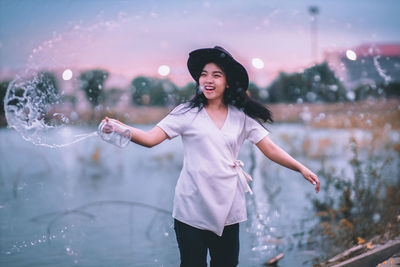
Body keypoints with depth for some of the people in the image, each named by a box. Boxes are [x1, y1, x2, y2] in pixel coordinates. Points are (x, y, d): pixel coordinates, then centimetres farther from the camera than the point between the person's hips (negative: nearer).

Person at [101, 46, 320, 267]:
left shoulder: (242, 116, 6)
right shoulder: (187, 113, -1)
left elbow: (270, 149, 6)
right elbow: (150, 138, -10)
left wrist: (301, 168, -4)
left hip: (227, 209, 3)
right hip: (192, 209, -2)